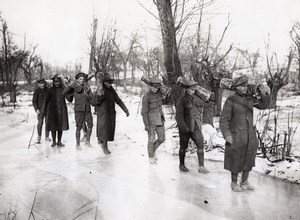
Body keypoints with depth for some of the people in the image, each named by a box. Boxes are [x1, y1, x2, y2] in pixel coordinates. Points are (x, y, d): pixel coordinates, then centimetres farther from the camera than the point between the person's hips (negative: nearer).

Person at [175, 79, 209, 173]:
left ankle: (201, 167, -4)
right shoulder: (181, 100, -9)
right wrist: (183, 127, -23)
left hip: (195, 127, 4)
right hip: (185, 128, -4)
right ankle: (181, 165, 26)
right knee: (183, 146, 9)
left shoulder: (196, 99, 7)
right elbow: (179, 115, -14)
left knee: (200, 145, -7)